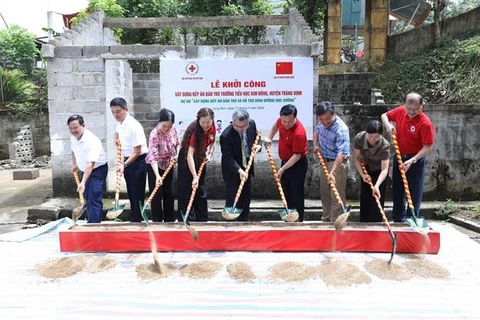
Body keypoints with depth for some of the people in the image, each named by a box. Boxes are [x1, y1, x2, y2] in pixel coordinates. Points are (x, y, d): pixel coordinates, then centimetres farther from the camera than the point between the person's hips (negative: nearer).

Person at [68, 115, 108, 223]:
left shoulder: (91, 140, -32)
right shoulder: (73, 137, -6)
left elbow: (90, 164, -40)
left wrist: (83, 182, -47)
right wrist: (74, 164, 15)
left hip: (98, 169, -8)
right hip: (85, 169, 9)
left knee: (94, 198, -14)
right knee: (87, 197, 17)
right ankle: (91, 221, 31)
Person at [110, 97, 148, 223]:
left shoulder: (134, 126, -23)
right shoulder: (119, 123, 3)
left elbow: (137, 152, -24)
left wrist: (124, 165, -32)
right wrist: (117, 139, 8)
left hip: (138, 161, -9)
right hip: (127, 160, 9)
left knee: (137, 195, -3)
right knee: (131, 193, 16)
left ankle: (138, 221, 6)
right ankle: (133, 220, 27)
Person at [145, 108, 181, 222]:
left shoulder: (173, 130, -13)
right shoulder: (154, 135, -31)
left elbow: (178, 143, 7)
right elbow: (153, 157, -37)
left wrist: (177, 154, -11)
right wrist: (157, 176, -46)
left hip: (168, 165, 6)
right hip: (155, 167, -6)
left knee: (169, 193, 13)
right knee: (157, 194, -2)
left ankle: (170, 220, 25)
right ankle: (157, 220, 11)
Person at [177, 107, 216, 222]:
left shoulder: (211, 127, -13)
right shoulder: (194, 130, -32)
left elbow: (212, 142, 8)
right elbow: (190, 155, -37)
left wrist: (210, 155, -10)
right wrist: (194, 176, -43)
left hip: (200, 158, 7)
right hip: (187, 161, -6)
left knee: (201, 191, 13)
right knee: (188, 191, -6)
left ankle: (202, 220, 24)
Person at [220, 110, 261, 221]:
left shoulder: (252, 124, -12)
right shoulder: (226, 136, -28)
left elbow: (256, 136, 9)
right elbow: (228, 157, -27)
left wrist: (258, 145, -12)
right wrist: (239, 170, -39)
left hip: (247, 167, 6)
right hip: (232, 169, -6)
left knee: (246, 196, 16)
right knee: (232, 197, -4)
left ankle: (243, 221, 32)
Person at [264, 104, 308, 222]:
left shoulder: (299, 133, -32)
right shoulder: (282, 121, -10)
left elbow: (297, 156, -27)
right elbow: (276, 125, 17)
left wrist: (282, 169, -25)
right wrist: (269, 138, 9)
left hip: (298, 164, -8)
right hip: (285, 161, 8)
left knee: (296, 193, 0)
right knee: (286, 192, 17)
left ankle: (298, 220, 12)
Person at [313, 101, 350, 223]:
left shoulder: (341, 129, -28)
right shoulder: (322, 123, -4)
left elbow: (341, 153, -36)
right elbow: (316, 131, 21)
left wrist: (332, 172, -44)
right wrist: (315, 145, 4)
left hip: (338, 163, -8)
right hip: (325, 161, 8)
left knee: (336, 196, -4)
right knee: (324, 193, 18)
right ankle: (326, 219, 32)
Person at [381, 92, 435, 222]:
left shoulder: (425, 123, -24)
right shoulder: (400, 111, -7)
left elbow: (428, 147, -23)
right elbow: (385, 115, 11)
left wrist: (412, 161, -31)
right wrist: (388, 124, -10)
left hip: (416, 159, -6)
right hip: (399, 157, 6)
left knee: (414, 193, 2)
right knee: (397, 190, 14)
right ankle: (398, 219, 28)